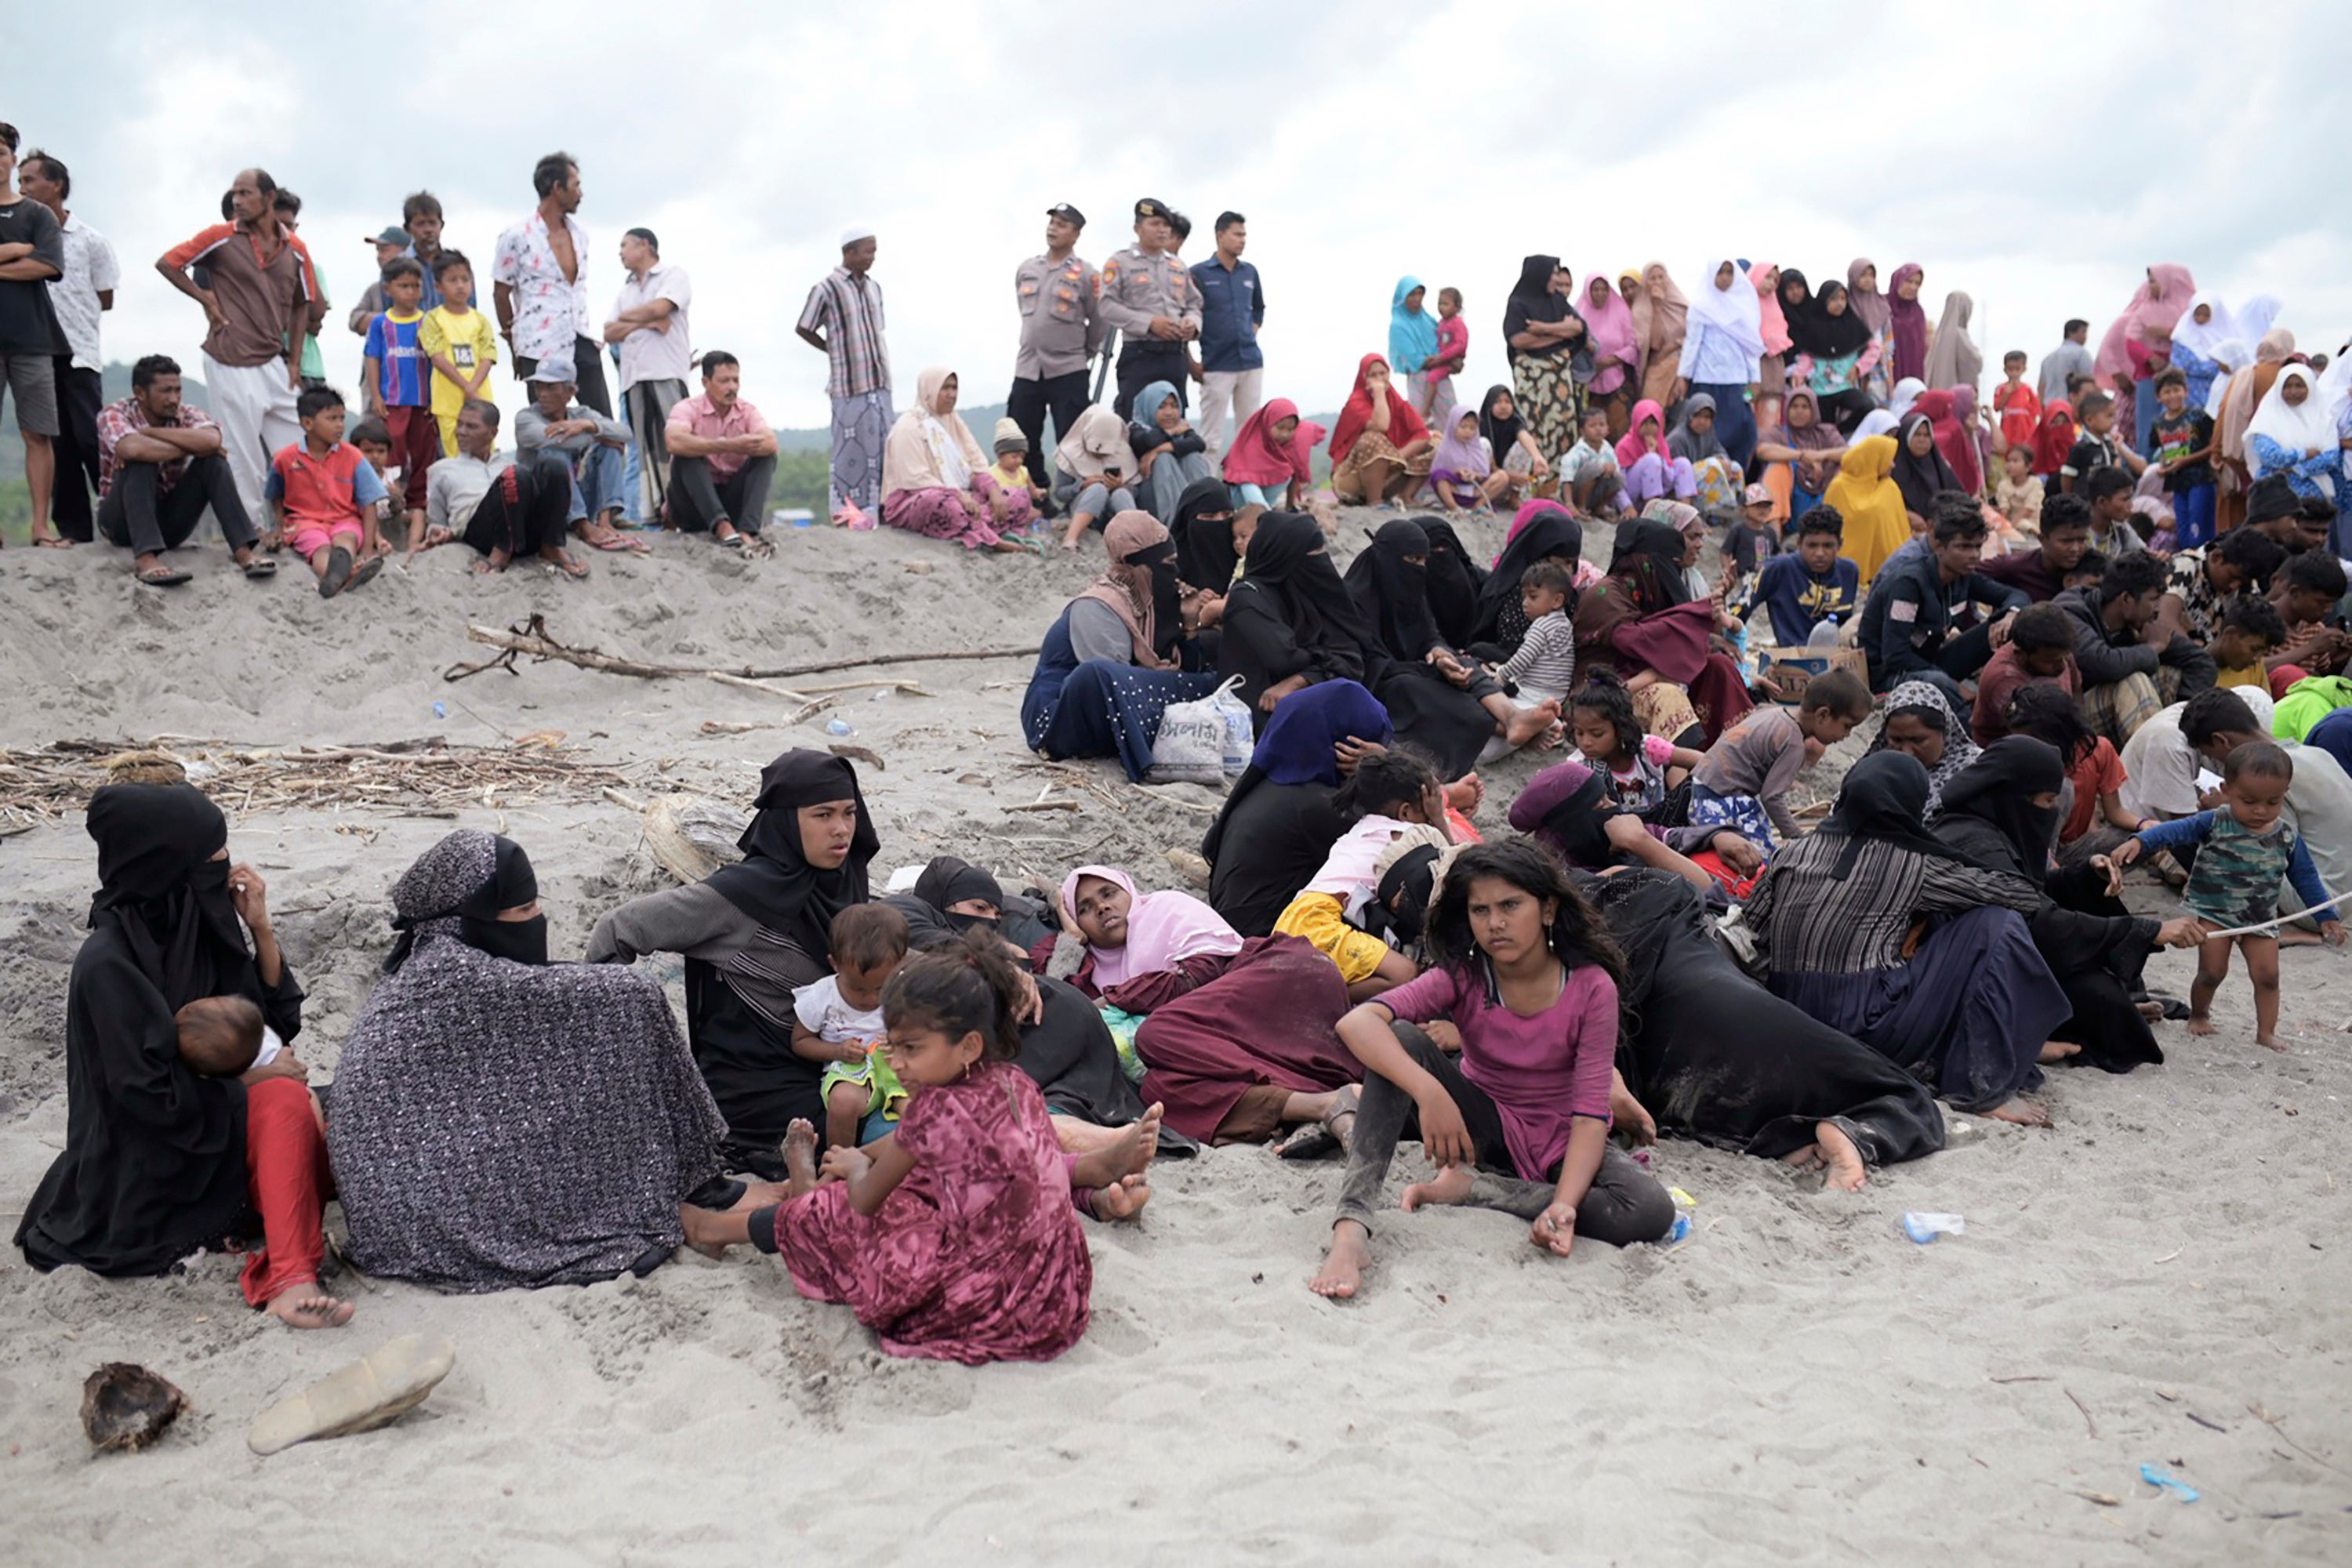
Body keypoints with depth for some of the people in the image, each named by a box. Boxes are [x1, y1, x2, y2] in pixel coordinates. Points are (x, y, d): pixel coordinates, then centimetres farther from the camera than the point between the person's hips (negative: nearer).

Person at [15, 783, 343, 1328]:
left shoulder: (195, 923, 1)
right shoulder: (108, 963, -20)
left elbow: (279, 1021, 7)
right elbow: (148, 1092, -22)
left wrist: (260, 930, -6)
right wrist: (248, 1079, -11)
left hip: (222, 1117, 8)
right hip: (156, 1161, -8)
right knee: (286, 1101, -31)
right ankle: (289, 1280, -37)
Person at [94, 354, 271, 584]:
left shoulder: (186, 414, -5)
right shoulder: (115, 413, -13)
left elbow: (212, 440, -30)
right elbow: (132, 449, -37)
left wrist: (148, 432, -26)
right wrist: (190, 449, -24)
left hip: (168, 521, 3)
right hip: (122, 520, -3)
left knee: (213, 461, -17)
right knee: (142, 463, -30)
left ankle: (243, 551, -30)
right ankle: (145, 558, -45)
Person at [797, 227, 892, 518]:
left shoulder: (873, 287, 13)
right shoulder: (827, 288, -7)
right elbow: (803, 329, 1)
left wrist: (884, 366, 12)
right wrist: (834, 350, 4)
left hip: (879, 381, 6)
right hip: (849, 383, -6)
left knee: (884, 442, 4)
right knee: (851, 446, -5)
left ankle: (877, 505, 10)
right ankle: (847, 507, 1)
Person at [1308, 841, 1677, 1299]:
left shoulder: (1591, 987, -17)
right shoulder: (1462, 975, -15)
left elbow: (1590, 1114, -21)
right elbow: (1357, 1023, -30)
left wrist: (1564, 1205, -37)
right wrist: (1429, 1093, -46)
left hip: (1561, 1142, 0)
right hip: (1484, 1125, 0)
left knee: (1652, 1212, -31)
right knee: (1400, 1040, -26)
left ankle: (1469, 1187, -20)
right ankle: (1351, 1227, -38)